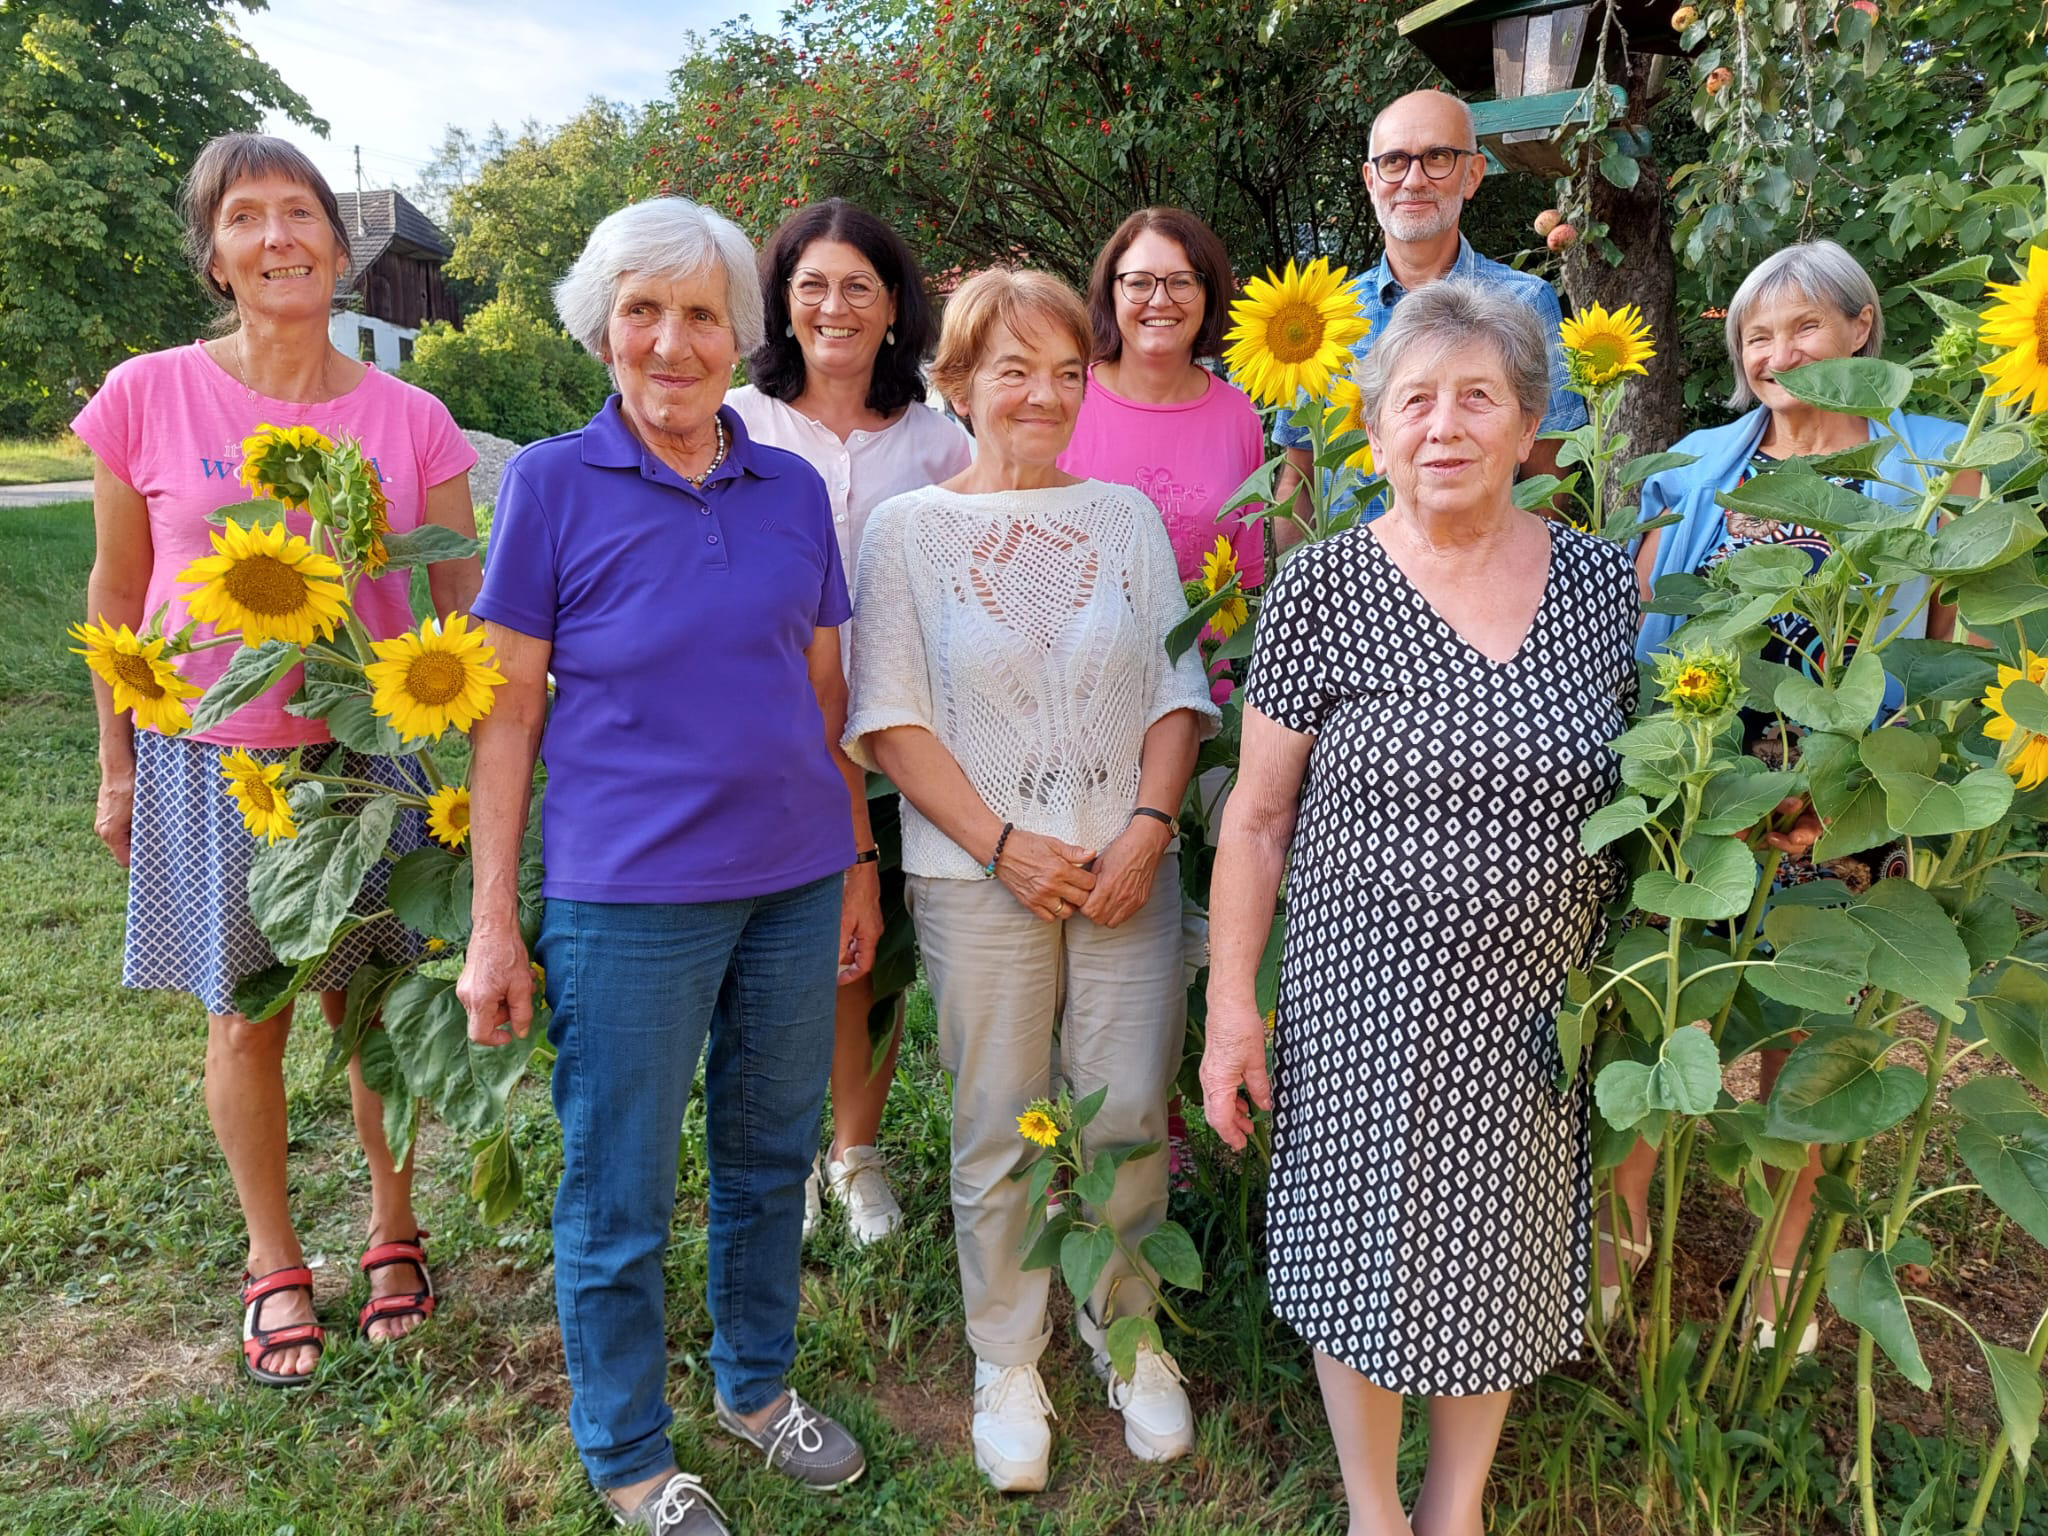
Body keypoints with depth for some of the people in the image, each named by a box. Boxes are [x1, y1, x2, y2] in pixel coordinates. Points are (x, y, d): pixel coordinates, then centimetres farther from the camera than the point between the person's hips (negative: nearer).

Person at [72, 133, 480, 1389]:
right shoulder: (149, 398, -5)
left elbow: (464, 611, 0)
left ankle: (394, 1230, 35)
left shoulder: (411, 422, -4)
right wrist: (117, 767, 7)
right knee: (246, 1021, 11)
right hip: (211, 757, 0)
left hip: (369, 754, 0)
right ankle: (273, 1262, 33)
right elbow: (117, 593, 4)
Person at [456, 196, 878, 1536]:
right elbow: (508, 711, -3)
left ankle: (758, 1384, 40)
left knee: (772, 1158, 17)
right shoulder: (551, 485, -3)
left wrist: (858, 861, 10)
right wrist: (493, 922, -5)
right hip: (625, 895, -3)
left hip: (795, 882, 4)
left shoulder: (794, 488, 6)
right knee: (620, 1194, 9)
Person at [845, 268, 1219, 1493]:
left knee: (1129, 1115, 5)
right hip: (980, 873, -1)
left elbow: (1178, 689, 7)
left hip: (1129, 864, 2)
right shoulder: (909, 529, 2)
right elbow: (892, 718, -3)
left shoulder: (1126, 516, 9)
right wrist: (1005, 844, -11)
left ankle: (1125, 1331, 30)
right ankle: (1008, 1360, 28)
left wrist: (1149, 825, -8)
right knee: (1000, 1131, 7)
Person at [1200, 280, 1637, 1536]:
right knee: (1372, 1255, 11)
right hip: (1370, 1005, -3)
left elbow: (1631, 792, 10)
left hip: (1541, 1008, 3)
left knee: (1500, 1262, 17)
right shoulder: (1322, 589, -9)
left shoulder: (1603, 583, 0)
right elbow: (1257, 817, -6)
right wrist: (1232, 1005, -7)